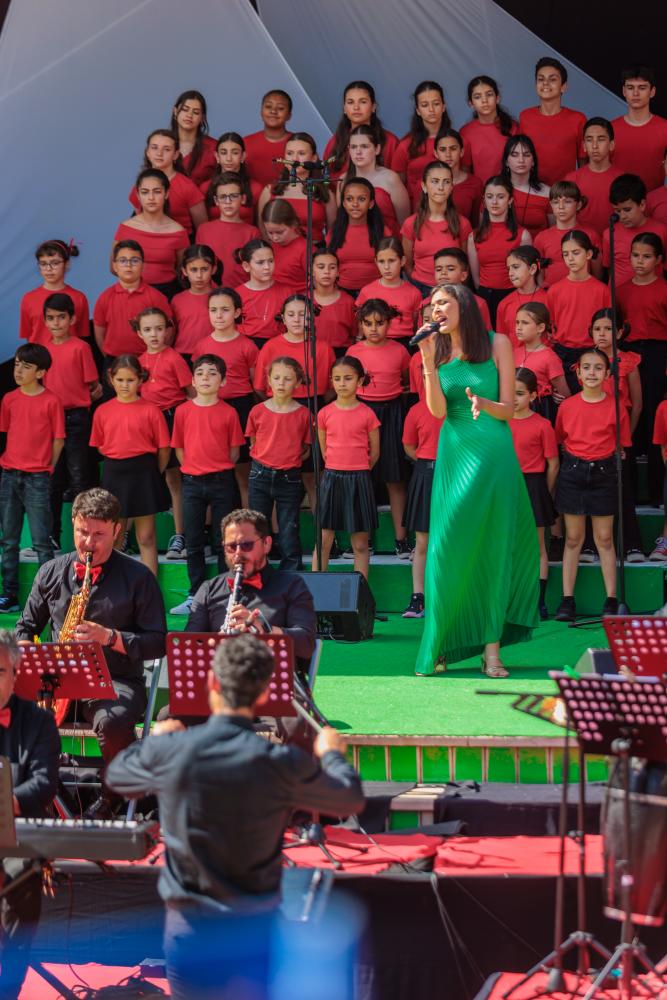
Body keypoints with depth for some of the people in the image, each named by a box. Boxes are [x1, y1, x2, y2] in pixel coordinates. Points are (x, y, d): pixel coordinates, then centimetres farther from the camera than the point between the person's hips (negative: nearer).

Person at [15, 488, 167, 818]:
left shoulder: (138, 578, 1)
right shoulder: (51, 572, 12)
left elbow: (157, 642, -1)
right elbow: (26, 627, 21)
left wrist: (110, 637, -16)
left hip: (117, 682, -3)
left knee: (112, 721, -38)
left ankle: (113, 796, -7)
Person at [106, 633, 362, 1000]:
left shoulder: (168, 751, -12)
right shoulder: (282, 764, -15)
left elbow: (118, 776, 11)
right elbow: (351, 800, 3)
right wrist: (331, 755, 23)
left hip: (189, 929, 1)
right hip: (257, 928, -1)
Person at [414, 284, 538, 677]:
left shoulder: (497, 344, 0)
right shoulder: (438, 352, 8)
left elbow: (508, 409, -2)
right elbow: (438, 411, -4)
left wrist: (483, 403, -22)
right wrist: (428, 361, -11)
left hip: (494, 453, -2)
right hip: (455, 453, 2)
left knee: (494, 547, -1)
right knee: (448, 547, -4)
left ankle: (491, 649, 2)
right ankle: (438, 648, 1)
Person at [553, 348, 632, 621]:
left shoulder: (616, 407, -1)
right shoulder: (567, 406, 2)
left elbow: (621, 446, 4)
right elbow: (560, 442, 9)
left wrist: (615, 473, -1)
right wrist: (571, 464, 1)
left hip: (604, 473, -1)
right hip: (572, 473, 1)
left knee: (604, 538, 3)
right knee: (573, 538, 4)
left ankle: (611, 600, 8)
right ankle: (567, 599, 7)